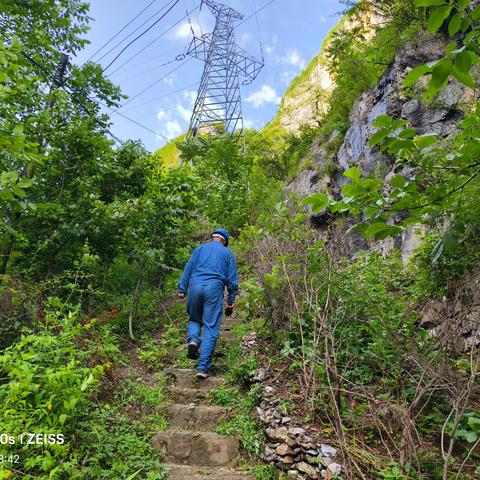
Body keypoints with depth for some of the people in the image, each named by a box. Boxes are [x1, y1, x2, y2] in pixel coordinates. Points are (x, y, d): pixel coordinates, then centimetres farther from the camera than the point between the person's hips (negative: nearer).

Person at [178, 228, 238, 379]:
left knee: (194, 319, 23)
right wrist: (231, 300, 13)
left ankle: (193, 339, -7)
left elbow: (188, 268, 11)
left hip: (195, 286, 2)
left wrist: (182, 289, 9)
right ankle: (203, 368, -3)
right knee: (211, 328, 2)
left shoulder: (200, 248, 20)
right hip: (214, 288, -2)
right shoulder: (227, 252, 17)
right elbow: (232, 278, 11)